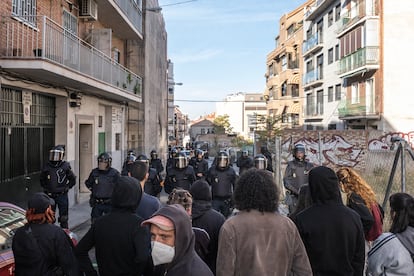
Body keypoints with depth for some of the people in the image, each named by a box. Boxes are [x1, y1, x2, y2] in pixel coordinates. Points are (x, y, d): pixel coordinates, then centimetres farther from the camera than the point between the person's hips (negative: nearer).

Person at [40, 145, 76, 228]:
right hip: (50, 196, 3)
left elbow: (73, 180, 3)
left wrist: (66, 188, 0)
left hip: (62, 196, -3)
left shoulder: (65, 166, -6)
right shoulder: (47, 167, 2)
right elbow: (42, 179, 19)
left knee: (63, 218, 5)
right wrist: (45, 188, 11)